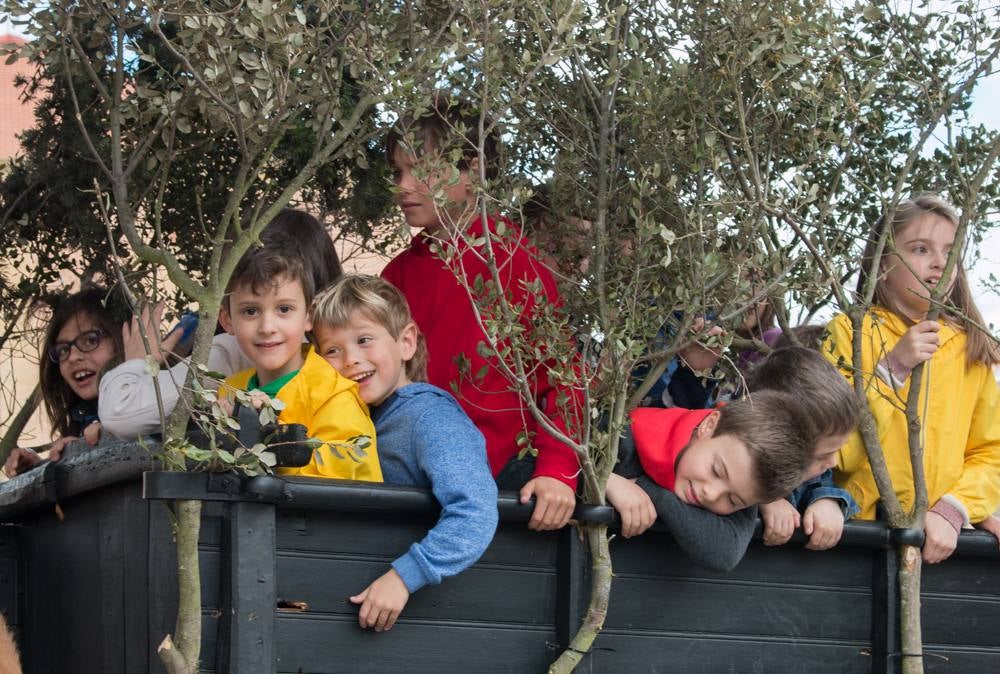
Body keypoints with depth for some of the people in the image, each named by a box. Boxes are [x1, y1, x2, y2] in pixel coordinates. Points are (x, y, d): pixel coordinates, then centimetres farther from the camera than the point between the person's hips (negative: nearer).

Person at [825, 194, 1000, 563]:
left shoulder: (970, 348, 12)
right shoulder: (850, 331, 2)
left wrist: (951, 512, -9)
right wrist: (892, 367, -11)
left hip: (941, 537, 3)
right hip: (859, 532, -3)